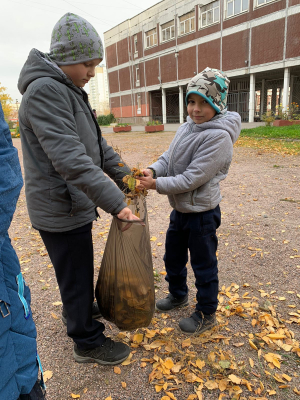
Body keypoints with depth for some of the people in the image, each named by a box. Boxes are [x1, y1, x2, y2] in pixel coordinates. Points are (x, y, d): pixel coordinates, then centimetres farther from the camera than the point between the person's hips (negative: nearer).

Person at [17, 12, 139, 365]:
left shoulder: (69, 91, 14)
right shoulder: (45, 90, -20)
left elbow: (96, 144, 14)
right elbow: (70, 158, -30)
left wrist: (124, 174, 5)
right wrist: (114, 202, -31)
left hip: (72, 204, 10)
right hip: (61, 210, -10)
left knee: (77, 272, 26)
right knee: (76, 276, 6)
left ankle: (76, 309, 50)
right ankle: (88, 342, 26)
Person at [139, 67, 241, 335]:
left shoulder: (219, 137, -23)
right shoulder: (187, 127, 2)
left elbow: (192, 178, -25)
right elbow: (169, 156, 4)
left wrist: (156, 185, -22)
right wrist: (153, 170, -16)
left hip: (202, 212, -8)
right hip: (180, 208, 8)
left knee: (203, 264, 10)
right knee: (173, 256, 24)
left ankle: (206, 314, 33)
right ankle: (178, 295, 49)